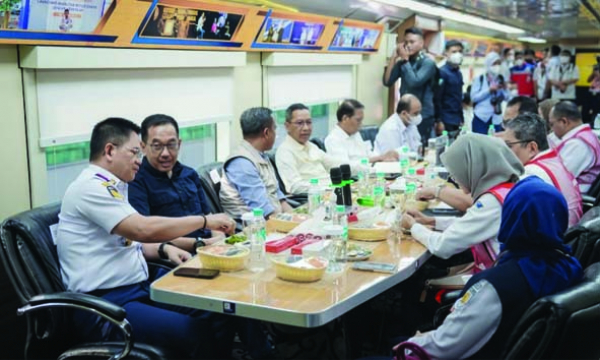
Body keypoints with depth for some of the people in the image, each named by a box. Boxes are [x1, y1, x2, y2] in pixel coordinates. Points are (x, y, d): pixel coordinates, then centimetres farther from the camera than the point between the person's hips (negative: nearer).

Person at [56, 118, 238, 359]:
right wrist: (205, 220, -15)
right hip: (105, 305, -10)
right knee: (197, 333, -27)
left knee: (218, 313, -6)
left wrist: (164, 249, 7)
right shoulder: (90, 186, -14)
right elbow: (144, 229, -25)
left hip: (138, 287, 10)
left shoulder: (109, 187, 17)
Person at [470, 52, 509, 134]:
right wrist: (489, 90, -15)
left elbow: (506, 98, 11)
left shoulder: (501, 79, 8)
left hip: (497, 118, 3)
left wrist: (503, 89, -9)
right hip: (481, 118, -3)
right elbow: (474, 97, -10)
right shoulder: (479, 79, -3)